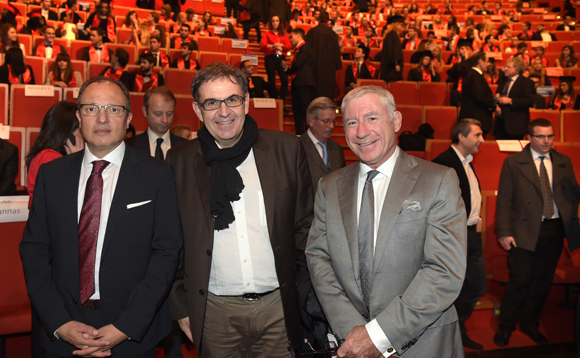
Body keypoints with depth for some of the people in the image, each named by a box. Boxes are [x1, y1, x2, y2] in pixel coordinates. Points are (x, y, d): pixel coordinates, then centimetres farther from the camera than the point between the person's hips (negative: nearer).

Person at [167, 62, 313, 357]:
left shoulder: (287, 149, -3)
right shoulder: (178, 162, -3)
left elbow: (306, 224, 4)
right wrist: (180, 307, 3)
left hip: (279, 306, 1)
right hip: (215, 311, 0)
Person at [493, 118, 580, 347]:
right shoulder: (514, 163, -2)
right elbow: (504, 200, -4)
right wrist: (504, 232, -10)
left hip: (555, 229, 4)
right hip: (525, 231, -4)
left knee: (543, 281, 12)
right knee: (520, 280, -2)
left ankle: (530, 324, 30)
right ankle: (506, 327, 16)